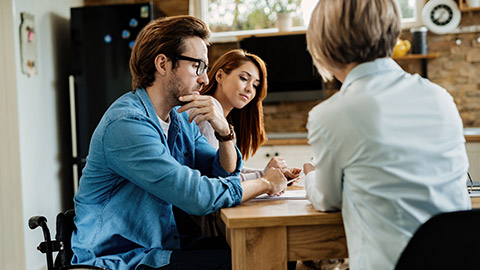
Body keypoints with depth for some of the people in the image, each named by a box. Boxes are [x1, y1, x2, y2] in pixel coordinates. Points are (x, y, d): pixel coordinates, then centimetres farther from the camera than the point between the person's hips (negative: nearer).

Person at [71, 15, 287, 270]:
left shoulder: (181, 118, 7)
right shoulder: (127, 124, -23)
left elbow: (225, 174, 9)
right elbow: (196, 196, -29)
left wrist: (224, 131, -10)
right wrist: (264, 184, -16)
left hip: (161, 246, 8)